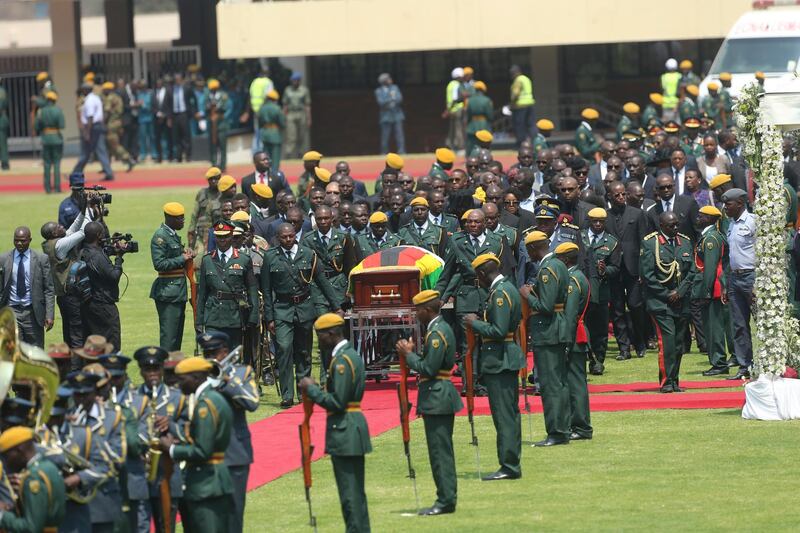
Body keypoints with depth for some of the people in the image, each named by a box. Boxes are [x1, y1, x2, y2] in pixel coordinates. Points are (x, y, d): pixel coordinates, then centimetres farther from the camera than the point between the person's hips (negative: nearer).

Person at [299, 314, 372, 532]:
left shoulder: (342, 360, -17)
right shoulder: (351, 354, 14)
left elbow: (337, 402, -21)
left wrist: (312, 389, -10)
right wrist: (318, 389, 11)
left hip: (344, 432, -10)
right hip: (353, 431, 10)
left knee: (350, 492, -6)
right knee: (355, 491, 15)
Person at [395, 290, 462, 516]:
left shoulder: (436, 334, -17)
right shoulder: (442, 328, 14)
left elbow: (429, 368, -22)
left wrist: (409, 355, -10)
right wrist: (411, 353, 9)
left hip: (436, 399, -10)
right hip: (443, 397, 10)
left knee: (439, 450, -7)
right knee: (443, 450, 14)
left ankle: (445, 500, -6)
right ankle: (447, 497, 18)